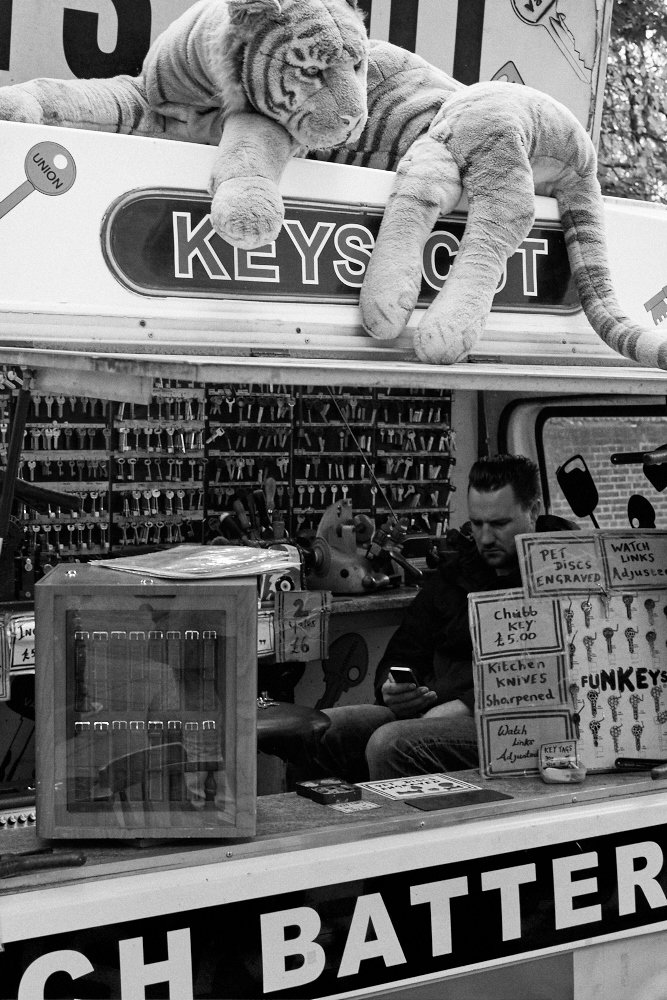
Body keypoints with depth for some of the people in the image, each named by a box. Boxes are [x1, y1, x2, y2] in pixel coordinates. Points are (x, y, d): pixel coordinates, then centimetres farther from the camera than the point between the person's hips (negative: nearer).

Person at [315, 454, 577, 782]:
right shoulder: (452, 572, 21)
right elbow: (402, 656, 25)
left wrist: (466, 705, -19)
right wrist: (393, 688, 1)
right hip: (430, 710, 7)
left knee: (390, 744, -33)